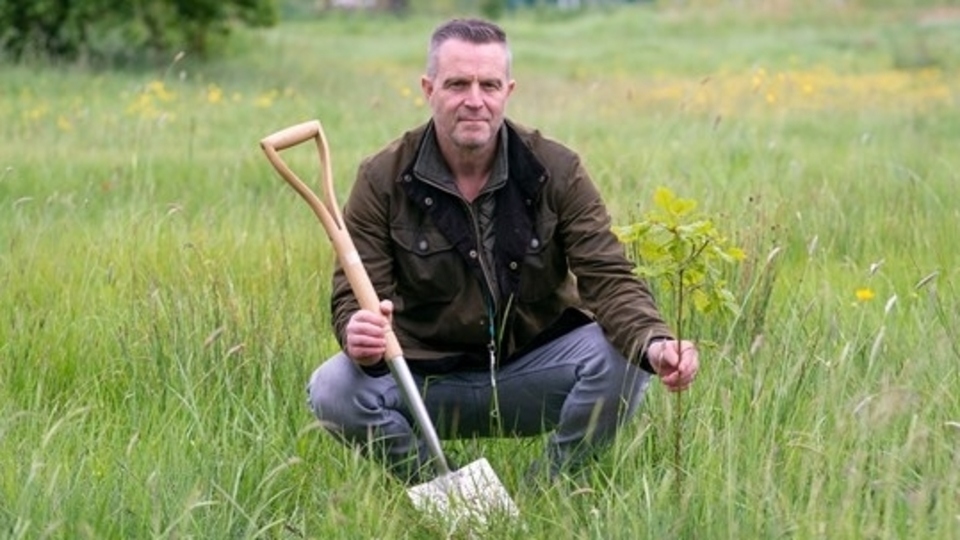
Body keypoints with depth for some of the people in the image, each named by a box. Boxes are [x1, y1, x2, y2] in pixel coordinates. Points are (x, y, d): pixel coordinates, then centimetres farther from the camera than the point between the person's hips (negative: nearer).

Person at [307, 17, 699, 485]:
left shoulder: (555, 171, -7)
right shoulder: (382, 179, -8)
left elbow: (607, 276, -13)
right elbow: (356, 293, -10)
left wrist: (653, 343, -35)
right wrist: (360, 335, -37)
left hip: (532, 372, 1)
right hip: (424, 377, 0)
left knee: (622, 358, -27)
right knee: (333, 391, -28)